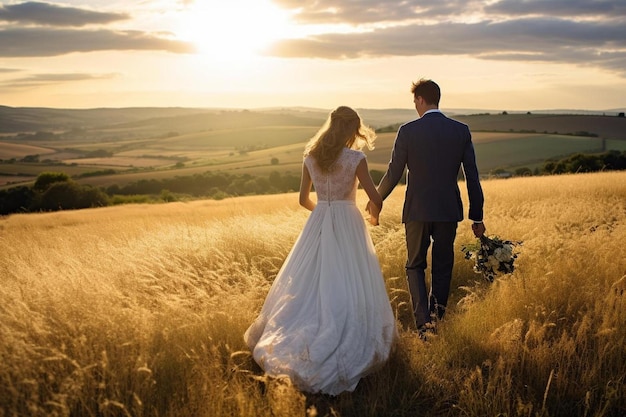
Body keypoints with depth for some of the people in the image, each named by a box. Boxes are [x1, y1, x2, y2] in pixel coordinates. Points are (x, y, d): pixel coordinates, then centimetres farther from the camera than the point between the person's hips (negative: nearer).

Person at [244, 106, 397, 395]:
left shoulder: (310, 158, 3)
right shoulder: (356, 158, -10)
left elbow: (304, 200, 10)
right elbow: (376, 200, -9)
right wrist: (374, 215, 13)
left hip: (318, 226, 4)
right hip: (347, 228, -4)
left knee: (309, 284, 14)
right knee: (348, 287, 3)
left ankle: (285, 340, 21)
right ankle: (348, 345, 5)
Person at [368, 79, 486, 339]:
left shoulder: (408, 131, -7)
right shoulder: (461, 131, 1)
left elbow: (393, 174, -5)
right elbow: (472, 178, 2)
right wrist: (477, 217, 9)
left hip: (417, 210, -2)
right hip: (449, 210, 2)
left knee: (415, 266, 11)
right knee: (442, 267, 17)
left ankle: (424, 324, -2)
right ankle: (437, 313, 7)